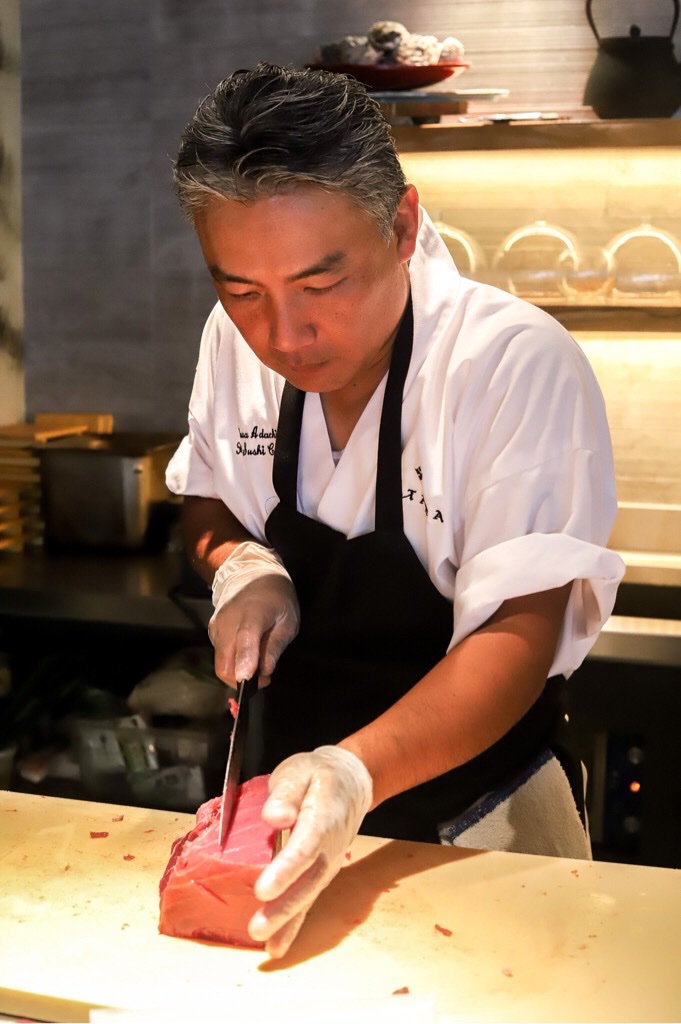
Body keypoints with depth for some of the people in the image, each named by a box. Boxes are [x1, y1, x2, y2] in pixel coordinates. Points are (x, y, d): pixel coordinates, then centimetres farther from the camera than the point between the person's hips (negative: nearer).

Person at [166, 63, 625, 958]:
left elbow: (515, 641, -26)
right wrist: (239, 565, -14)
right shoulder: (238, 339, -8)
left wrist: (355, 774, -40)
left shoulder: (519, 364, -25)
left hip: (474, 821, -4)